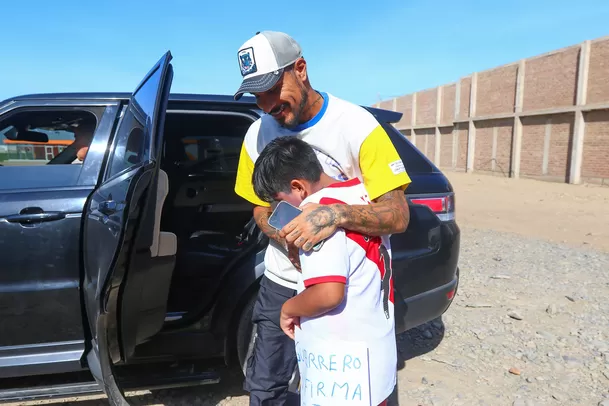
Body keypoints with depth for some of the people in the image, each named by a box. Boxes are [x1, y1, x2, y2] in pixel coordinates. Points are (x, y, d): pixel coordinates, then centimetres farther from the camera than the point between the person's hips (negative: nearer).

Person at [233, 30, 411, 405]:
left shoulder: (357, 125, -18)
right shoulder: (258, 134, -4)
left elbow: (398, 216, -20)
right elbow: (261, 208, 6)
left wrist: (337, 214, -39)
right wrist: (287, 238, -16)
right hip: (282, 283, 4)